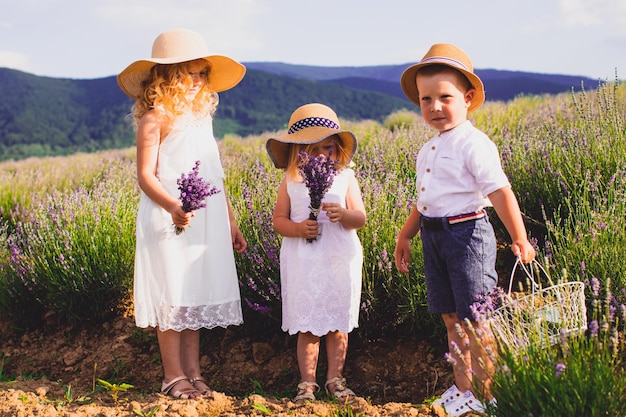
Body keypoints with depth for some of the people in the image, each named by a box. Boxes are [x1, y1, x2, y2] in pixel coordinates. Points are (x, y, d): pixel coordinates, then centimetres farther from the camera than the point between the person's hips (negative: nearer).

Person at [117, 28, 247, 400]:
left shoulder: (202, 118, 15)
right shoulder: (156, 118, -7)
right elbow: (146, 175, -13)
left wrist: (231, 221, 18)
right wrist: (172, 206, -31)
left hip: (207, 222, 6)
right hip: (169, 222, -6)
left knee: (198, 296, 7)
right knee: (173, 296, -3)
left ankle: (194, 372, 14)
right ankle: (174, 376, 6)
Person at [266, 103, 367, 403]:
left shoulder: (345, 178, 3)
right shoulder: (290, 182, 2)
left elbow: (360, 219, -1)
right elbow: (278, 220, 3)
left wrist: (343, 214, -22)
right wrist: (298, 228, -17)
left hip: (340, 261, 1)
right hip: (303, 262, -1)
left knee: (338, 325, 8)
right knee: (307, 327, 3)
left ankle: (335, 379, 21)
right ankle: (307, 382, 14)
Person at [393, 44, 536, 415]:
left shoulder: (474, 144, -13)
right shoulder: (429, 150, 13)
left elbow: (500, 192, -19)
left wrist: (519, 240, -24)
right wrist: (406, 235, 26)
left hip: (466, 233, -8)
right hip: (434, 237, 8)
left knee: (476, 320, -2)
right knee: (452, 318, 14)